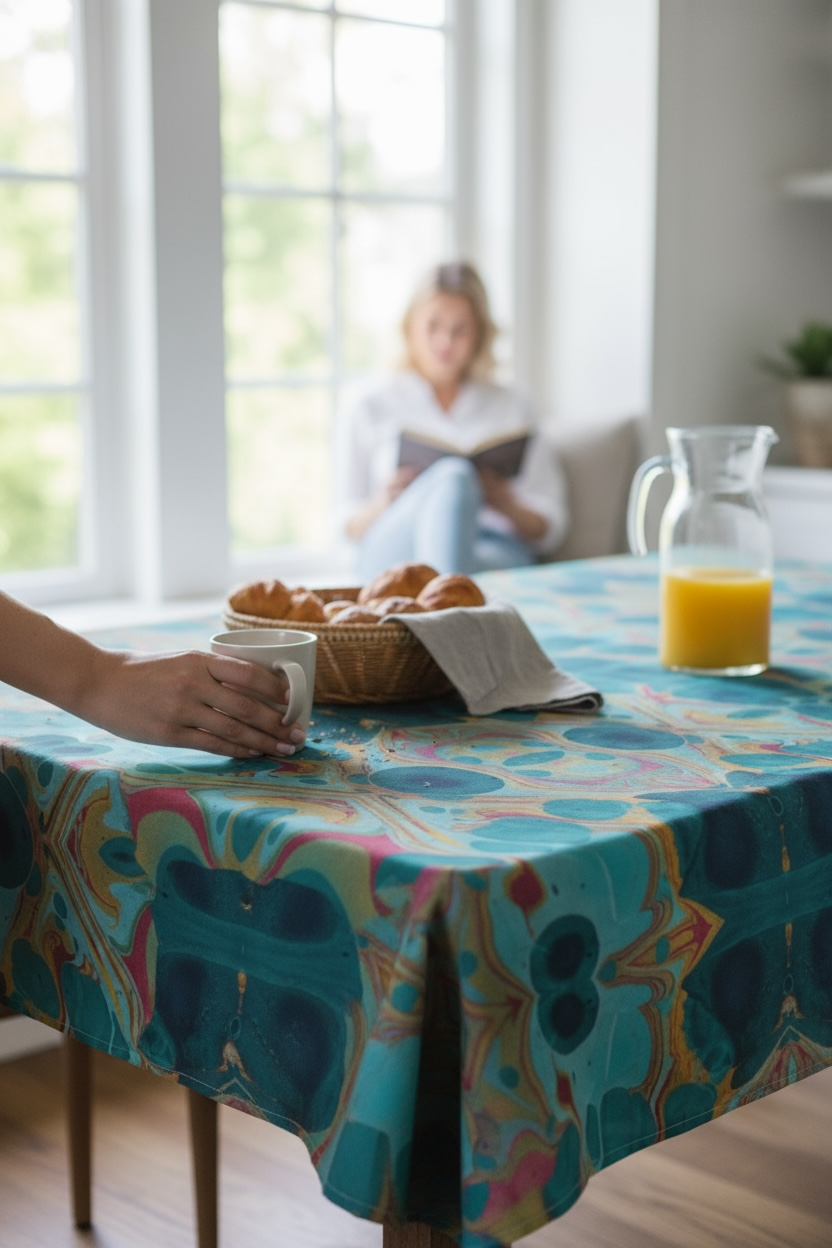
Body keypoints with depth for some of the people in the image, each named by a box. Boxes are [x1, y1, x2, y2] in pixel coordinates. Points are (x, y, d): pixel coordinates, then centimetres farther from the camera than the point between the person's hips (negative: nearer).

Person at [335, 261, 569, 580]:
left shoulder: (510, 408, 25)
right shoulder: (370, 411, 23)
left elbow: (548, 529, 19)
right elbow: (350, 526, 16)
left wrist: (504, 501, -3)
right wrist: (384, 503, -6)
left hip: (496, 552, 1)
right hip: (392, 550, -1)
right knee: (454, 474, -35)